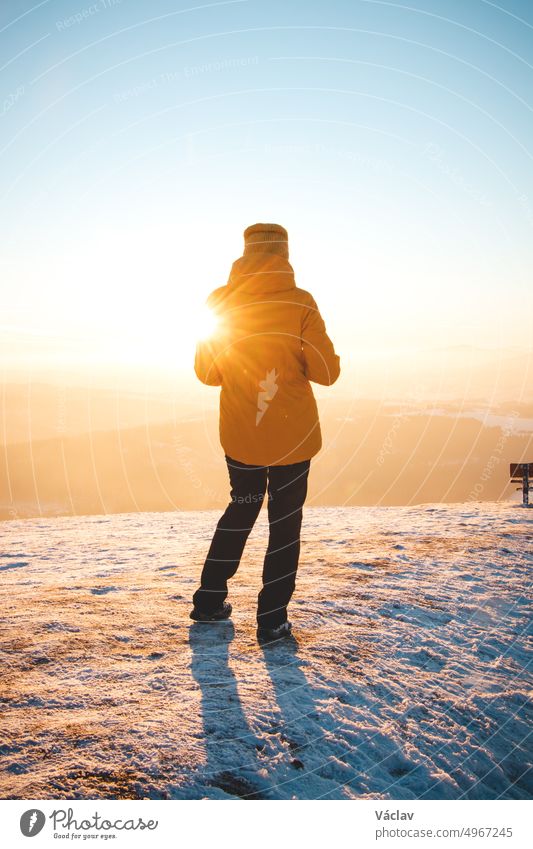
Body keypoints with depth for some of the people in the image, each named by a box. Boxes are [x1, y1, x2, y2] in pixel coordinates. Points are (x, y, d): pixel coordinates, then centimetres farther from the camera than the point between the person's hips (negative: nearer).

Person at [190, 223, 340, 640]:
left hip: (240, 434, 3)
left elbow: (206, 372, 3)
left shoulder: (220, 303, -4)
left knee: (241, 510, 23)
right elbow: (327, 372, -12)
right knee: (285, 523, 11)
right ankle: (272, 620, 14)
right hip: (292, 435, -3)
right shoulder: (300, 304, -13)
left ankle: (209, 600, 29)